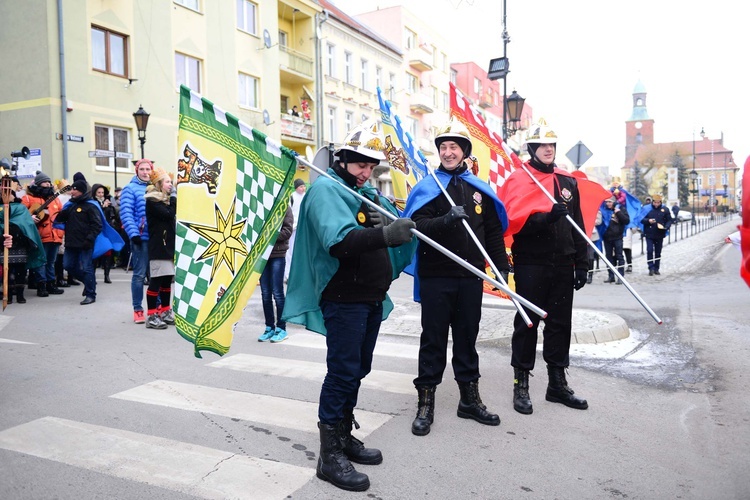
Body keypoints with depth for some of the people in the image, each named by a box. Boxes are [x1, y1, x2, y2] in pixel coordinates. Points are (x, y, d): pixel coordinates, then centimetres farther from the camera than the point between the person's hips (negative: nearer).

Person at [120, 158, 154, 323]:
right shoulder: (130, 189, 0)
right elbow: (126, 213, -9)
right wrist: (133, 233, -18)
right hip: (141, 238, -5)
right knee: (139, 274, -1)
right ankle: (137, 310, 6)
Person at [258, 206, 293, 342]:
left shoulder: (284, 207, -3)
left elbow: (287, 230, -9)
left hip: (278, 255, -4)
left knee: (277, 293, -1)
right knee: (265, 293, 9)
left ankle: (281, 328, 11)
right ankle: (269, 327, 20)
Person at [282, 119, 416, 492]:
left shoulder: (368, 192, 16)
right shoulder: (326, 189, -11)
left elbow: (397, 228, 10)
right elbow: (339, 241, -28)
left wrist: (396, 225, -13)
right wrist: (384, 234, -41)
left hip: (372, 297, 9)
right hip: (343, 298, -9)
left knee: (358, 370, 15)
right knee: (343, 372, -6)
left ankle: (344, 437, 30)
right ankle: (330, 455, 5)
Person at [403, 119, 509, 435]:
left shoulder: (479, 189, 11)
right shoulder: (427, 187, 1)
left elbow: (493, 231, 13)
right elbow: (416, 226, -13)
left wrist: (501, 265, 7)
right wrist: (446, 220, -28)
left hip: (471, 276, 3)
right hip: (436, 276, -3)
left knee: (467, 336, 13)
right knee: (433, 338, 3)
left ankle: (470, 398, 25)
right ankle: (425, 402, 13)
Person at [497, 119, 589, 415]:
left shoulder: (567, 182, 13)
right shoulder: (517, 180, -3)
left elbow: (577, 226, 14)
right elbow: (514, 222, -14)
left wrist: (581, 264, 10)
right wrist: (546, 217, -28)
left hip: (562, 266, 5)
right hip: (530, 265, -5)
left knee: (560, 323, 11)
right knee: (527, 324, 2)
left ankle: (558, 383, 24)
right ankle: (521, 385, 12)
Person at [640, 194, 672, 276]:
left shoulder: (665, 209, 2)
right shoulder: (647, 209, -1)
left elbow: (669, 220, 5)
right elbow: (641, 219, 0)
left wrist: (666, 227, -14)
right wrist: (648, 221, -20)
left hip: (660, 235, 2)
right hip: (649, 234, -2)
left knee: (658, 252, 9)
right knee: (649, 251, -10)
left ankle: (656, 269, 18)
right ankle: (651, 268, -3)